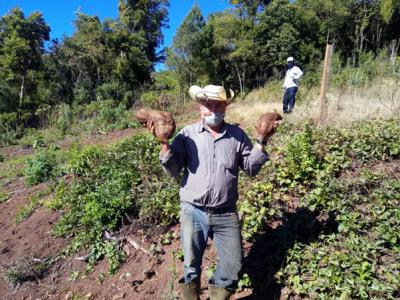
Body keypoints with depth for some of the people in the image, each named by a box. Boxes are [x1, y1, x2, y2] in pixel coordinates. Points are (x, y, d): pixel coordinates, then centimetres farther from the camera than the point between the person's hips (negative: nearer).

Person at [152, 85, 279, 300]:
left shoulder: (237, 135, 2)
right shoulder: (187, 134, -2)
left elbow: (251, 169, 3)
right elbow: (173, 171, -4)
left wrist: (261, 143, -6)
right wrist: (164, 143, -16)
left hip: (226, 214, 1)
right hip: (193, 211, -1)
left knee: (233, 267, 10)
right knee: (191, 268, 15)